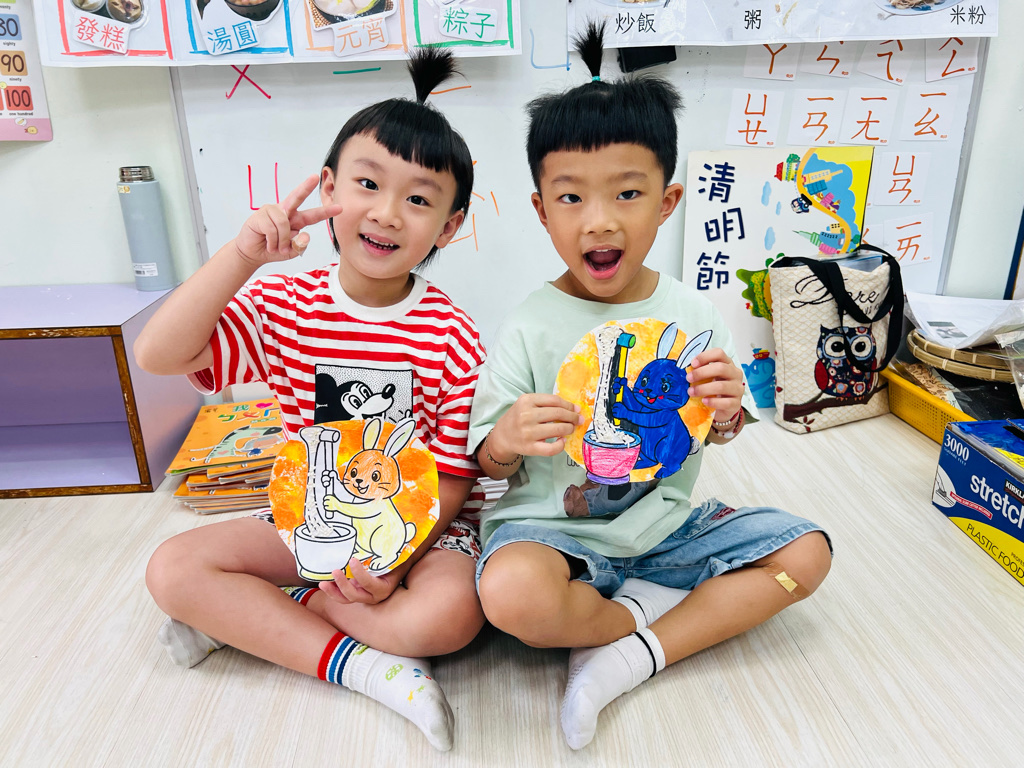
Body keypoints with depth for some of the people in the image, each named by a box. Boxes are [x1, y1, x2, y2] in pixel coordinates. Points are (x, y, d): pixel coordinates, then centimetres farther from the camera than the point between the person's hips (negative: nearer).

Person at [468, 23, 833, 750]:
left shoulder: (692, 315, -3)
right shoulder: (530, 327, -12)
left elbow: (715, 434, 4)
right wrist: (507, 439, -33)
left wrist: (726, 411, -20)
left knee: (806, 552, -2)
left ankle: (632, 659, -8)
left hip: (664, 519, 5)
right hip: (555, 524, -4)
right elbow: (489, 460, -9)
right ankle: (647, 609, -1)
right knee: (512, 592, -35)